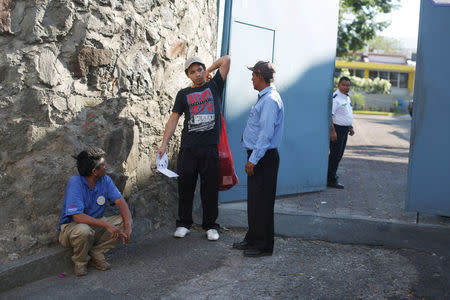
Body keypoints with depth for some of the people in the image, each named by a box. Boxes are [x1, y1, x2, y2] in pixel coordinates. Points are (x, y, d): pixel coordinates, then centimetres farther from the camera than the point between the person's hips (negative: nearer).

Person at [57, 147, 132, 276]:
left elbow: (120, 201, -10)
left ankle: (96, 253, -4)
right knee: (83, 230, -40)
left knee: (124, 220, -14)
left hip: (95, 225, 6)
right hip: (71, 225, -6)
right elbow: (77, 216, -31)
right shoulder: (75, 183, -24)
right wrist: (106, 225, -35)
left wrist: (127, 227, -27)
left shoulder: (105, 180, -5)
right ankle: (80, 262, -8)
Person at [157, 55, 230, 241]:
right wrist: (164, 144, -2)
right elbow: (174, 119, 7)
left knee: (210, 188, 3)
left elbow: (226, 60, 4)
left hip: (210, 148, -1)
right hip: (188, 148, 1)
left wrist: (209, 70, 17)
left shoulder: (214, 86, 11)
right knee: (185, 187, 5)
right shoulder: (184, 94, 13)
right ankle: (184, 224, 19)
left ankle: (210, 225, 15)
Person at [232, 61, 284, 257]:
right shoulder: (263, 98, 15)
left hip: (264, 158, -10)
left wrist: (253, 159, -23)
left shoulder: (270, 100, -18)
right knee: (253, 200, 16)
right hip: (257, 157, 10)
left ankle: (264, 246, 6)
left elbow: (266, 134, -24)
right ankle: (253, 239, 27)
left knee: (263, 203, -3)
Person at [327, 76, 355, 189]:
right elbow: (329, 115, -22)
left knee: (339, 154, 15)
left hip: (344, 129, 9)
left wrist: (350, 127, 23)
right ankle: (331, 180, -1)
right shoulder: (335, 97, -17)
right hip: (337, 129, -9)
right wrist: (332, 131, -26)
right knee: (335, 154, -6)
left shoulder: (347, 97, 14)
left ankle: (332, 175, 26)